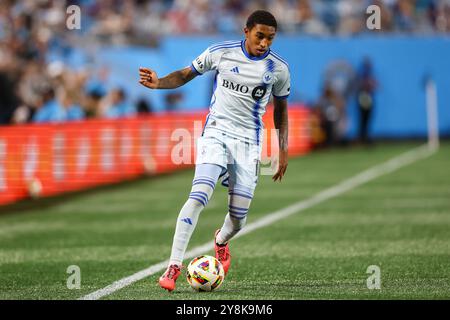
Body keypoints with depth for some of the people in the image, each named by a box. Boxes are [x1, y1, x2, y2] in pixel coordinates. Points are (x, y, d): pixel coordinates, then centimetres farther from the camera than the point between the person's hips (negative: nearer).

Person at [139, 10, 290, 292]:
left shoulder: (278, 68, -1)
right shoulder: (220, 53, -5)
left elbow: (281, 108, 12)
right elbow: (187, 74, 7)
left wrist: (283, 150, 11)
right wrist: (159, 83, -13)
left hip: (249, 141, 1)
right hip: (216, 133, -1)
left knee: (239, 218, 1)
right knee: (199, 196, -23)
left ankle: (222, 240, 40)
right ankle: (174, 266, -21)